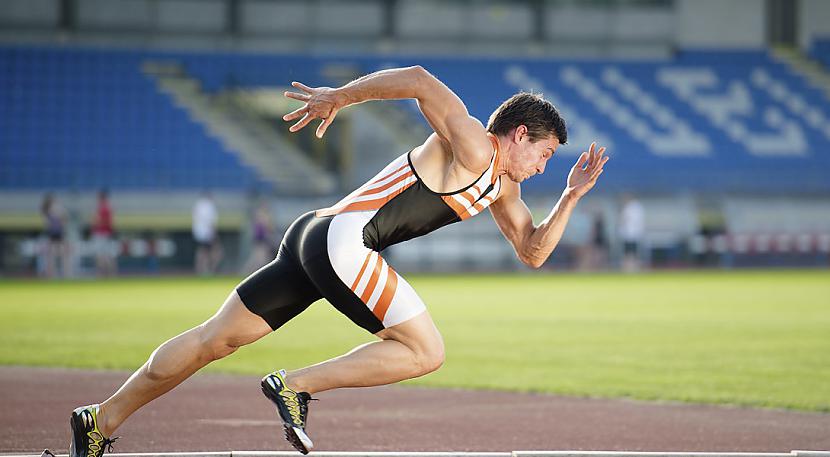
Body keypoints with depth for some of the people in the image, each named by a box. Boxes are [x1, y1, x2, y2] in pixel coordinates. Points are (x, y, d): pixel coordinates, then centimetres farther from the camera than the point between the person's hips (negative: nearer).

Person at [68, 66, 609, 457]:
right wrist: (339, 98, -16)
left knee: (216, 339, 10)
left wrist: (571, 197, 14)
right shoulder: (472, 146, -7)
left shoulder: (501, 187, 22)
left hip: (315, 240, 10)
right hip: (340, 238, -10)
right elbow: (419, 79, -17)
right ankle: (295, 386, -10)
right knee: (426, 351, -9)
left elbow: (533, 251, 27)